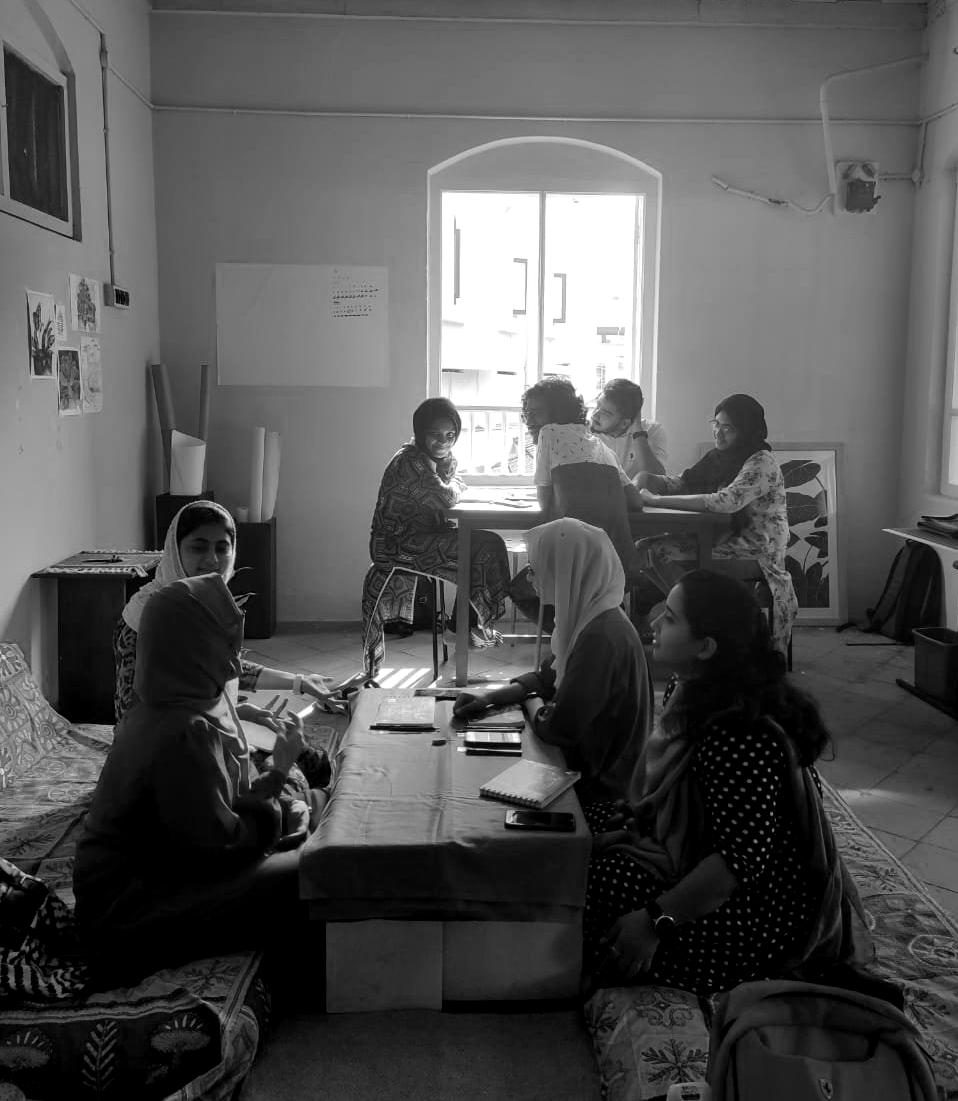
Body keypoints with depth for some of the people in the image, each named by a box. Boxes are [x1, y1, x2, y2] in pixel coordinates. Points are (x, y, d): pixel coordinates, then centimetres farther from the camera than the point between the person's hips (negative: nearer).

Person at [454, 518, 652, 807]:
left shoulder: (601, 637, -29)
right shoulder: (587, 618, 3)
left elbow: (558, 730, -27)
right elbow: (549, 676, 15)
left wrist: (533, 705, -4)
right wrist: (489, 697, 1)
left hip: (602, 788, -8)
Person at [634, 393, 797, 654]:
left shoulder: (762, 463, -13)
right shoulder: (720, 457, 13)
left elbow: (727, 502, -28)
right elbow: (681, 483, 13)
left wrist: (657, 501, -28)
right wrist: (645, 480, -10)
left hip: (756, 555, -8)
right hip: (726, 542, 8)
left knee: (660, 553, -24)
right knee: (643, 547, -6)